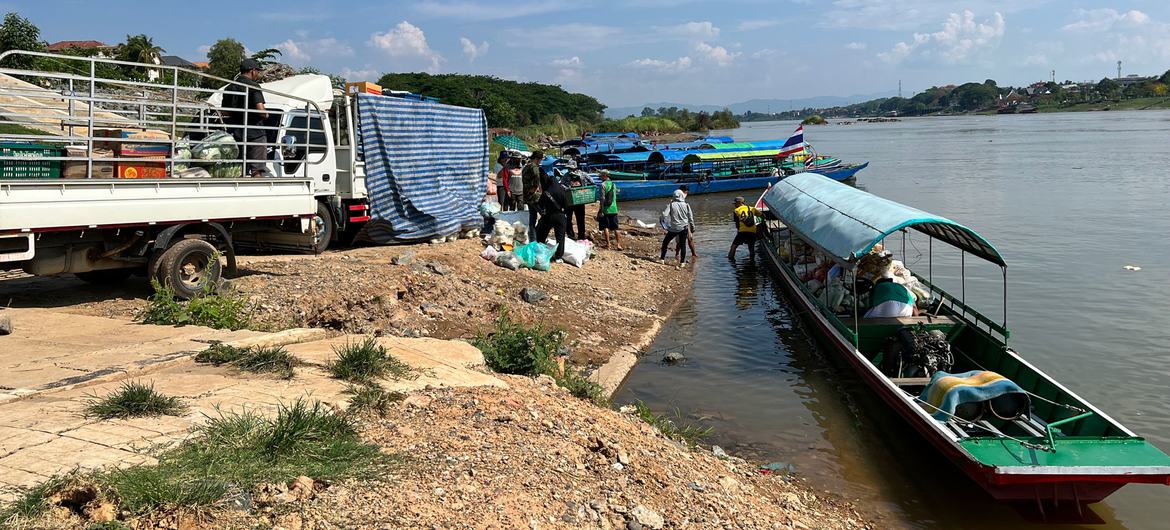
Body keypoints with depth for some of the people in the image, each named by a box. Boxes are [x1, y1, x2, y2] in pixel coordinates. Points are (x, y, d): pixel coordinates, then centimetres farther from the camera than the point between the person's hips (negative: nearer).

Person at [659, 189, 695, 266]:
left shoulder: (671, 205, -10)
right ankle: (682, 262, 13)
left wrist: (663, 221, 4)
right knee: (683, 245, 11)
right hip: (684, 228, 2)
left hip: (674, 228, -2)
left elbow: (665, 215, -18)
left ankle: (662, 259, 20)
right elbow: (690, 217, 1)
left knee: (665, 242, 16)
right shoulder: (686, 205, -4)